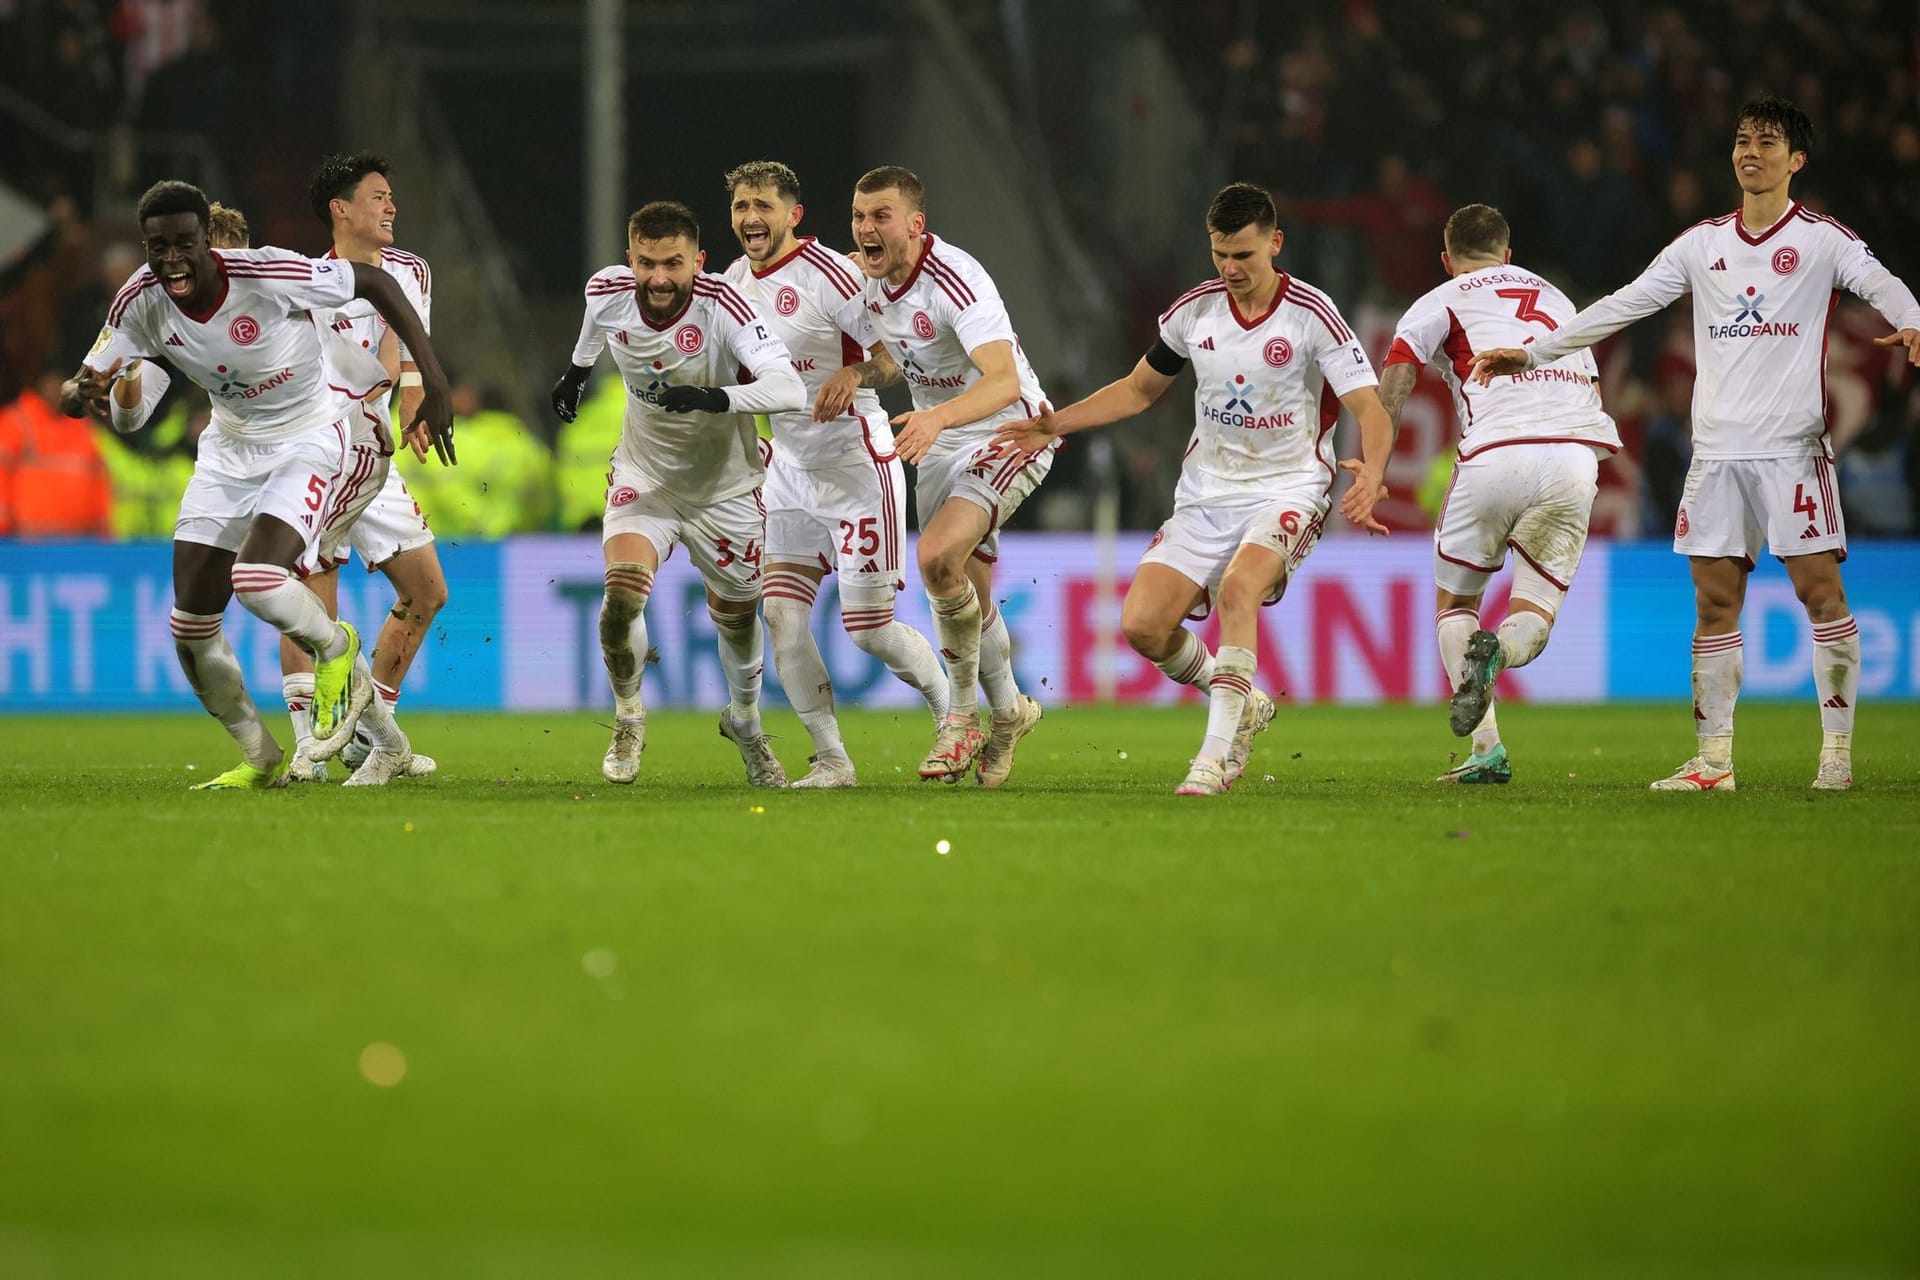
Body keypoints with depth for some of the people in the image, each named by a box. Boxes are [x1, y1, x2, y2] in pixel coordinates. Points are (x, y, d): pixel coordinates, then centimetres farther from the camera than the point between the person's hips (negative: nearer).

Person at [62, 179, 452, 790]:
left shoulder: (267, 275, -29)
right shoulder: (141, 302, -15)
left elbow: (375, 283, -17)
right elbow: (79, 389, -10)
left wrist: (434, 379, -20)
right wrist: (79, 394, -37)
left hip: (307, 439, -6)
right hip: (229, 447, 6)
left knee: (256, 580, -29)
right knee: (190, 622, 0)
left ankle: (337, 649, 4)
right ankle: (260, 759, 19)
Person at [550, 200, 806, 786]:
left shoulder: (722, 305, -29)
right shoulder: (609, 292, -17)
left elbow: (790, 388, -40)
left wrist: (715, 398, -56)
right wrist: (578, 369, 29)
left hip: (725, 489, -1)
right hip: (644, 475, 1)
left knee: (736, 617, 12)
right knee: (623, 594, -22)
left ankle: (745, 721, 44)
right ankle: (628, 717, 6)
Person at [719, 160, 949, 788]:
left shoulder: (828, 275, -16)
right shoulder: (735, 282, 7)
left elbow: (895, 355, -16)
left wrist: (854, 375, -33)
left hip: (855, 466, -7)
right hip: (790, 470, 7)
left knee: (868, 628, -6)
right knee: (781, 617, -6)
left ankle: (954, 712, 19)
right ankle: (831, 760, 1)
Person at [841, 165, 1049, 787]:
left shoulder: (955, 280, -27)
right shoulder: (862, 282, -3)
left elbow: (1004, 381, -38)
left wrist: (938, 416, -53)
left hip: (1010, 432, -8)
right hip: (939, 440, 8)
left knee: (937, 555, -27)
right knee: (968, 598, 11)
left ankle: (963, 710, -8)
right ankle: (1007, 709, 34)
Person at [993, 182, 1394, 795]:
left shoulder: (1311, 314, -12)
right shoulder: (1194, 311, 1)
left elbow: (1370, 410, -15)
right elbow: (1139, 389, 17)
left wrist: (1370, 473, -36)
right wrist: (1056, 425, 6)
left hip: (1287, 489, -5)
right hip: (1206, 493, 5)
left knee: (1236, 587, -34)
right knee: (1142, 625, -11)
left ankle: (1219, 753, -29)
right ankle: (1240, 704, 16)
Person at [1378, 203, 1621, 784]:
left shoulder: (1439, 304, 14)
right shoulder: (1556, 298, 29)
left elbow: (1393, 385, -2)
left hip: (1498, 455, -3)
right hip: (1576, 460, 3)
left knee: (1454, 604, 15)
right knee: (1532, 621, 10)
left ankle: (1487, 749, -7)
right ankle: (1496, 650, -29)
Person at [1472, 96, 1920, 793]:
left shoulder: (1822, 238, 1)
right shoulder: (1703, 243, 13)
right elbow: (1625, 304, 14)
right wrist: (1532, 352, 11)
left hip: (1793, 447, -4)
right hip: (1717, 448, 4)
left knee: (1819, 590, -7)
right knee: (1715, 600, 1)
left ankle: (1837, 752, 0)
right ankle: (1713, 760, 4)